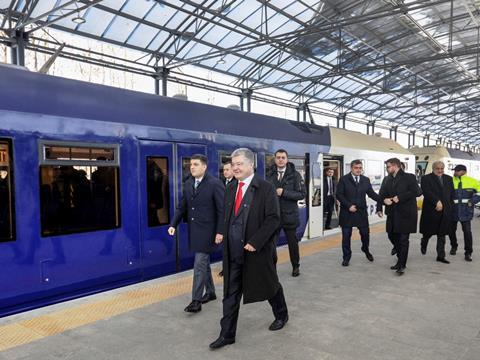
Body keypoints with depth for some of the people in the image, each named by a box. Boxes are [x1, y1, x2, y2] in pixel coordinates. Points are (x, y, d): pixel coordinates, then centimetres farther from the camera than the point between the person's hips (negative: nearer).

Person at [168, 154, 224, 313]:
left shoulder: (215, 184, -13)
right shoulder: (188, 184, 7)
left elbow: (222, 210, -13)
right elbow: (182, 207, 10)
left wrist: (220, 231, -17)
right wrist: (173, 224, 0)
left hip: (207, 230, -7)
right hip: (193, 230, 7)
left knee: (199, 264, -6)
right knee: (204, 262, 17)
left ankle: (196, 300, 3)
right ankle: (210, 292, 33)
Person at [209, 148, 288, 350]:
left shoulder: (265, 189, -12)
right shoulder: (231, 189, 8)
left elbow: (273, 219, -17)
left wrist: (255, 242, -21)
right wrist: (226, 240, 7)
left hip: (257, 251, -5)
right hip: (233, 253, 5)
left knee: (270, 287, 17)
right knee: (230, 294, 8)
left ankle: (281, 315, 43)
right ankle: (227, 334, 18)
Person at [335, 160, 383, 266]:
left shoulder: (366, 180, 6)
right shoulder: (344, 179, -5)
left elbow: (371, 193, 6)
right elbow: (339, 195, -8)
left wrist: (382, 199, -9)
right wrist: (348, 205, -16)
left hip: (361, 212, 3)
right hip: (347, 212, -3)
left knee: (365, 233, 10)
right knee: (346, 236, 4)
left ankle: (366, 250, 39)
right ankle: (346, 257, 18)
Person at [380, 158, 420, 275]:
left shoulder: (409, 177, -6)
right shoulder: (387, 179, 13)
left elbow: (416, 192, -15)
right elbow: (382, 193, 12)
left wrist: (400, 197, -17)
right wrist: (384, 199, -10)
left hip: (405, 213, -6)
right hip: (392, 213, 7)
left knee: (403, 239, -3)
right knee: (392, 236, 13)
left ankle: (402, 265, 6)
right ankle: (401, 259, 31)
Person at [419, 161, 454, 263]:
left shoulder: (449, 179, 13)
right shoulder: (426, 178, -4)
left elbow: (452, 194, 13)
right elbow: (427, 192, -17)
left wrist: (450, 207, 5)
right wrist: (437, 202, -26)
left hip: (445, 212, 4)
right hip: (430, 211, -4)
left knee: (442, 235, 6)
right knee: (428, 232, 8)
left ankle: (441, 256, 11)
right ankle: (423, 245, 38)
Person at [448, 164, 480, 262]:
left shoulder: (472, 181, -1)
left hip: (466, 211, -2)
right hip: (453, 210, 2)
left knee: (467, 231, -5)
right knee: (451, 230, 11)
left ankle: (468, 253, 5)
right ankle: (454, 246, 36)